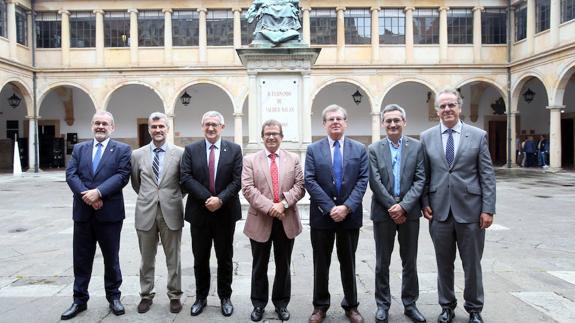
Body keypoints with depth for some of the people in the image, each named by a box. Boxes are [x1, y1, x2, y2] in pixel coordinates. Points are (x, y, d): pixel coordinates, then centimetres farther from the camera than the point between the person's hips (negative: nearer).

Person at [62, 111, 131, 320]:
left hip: (109, 212, -3)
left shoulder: (122, 150, 1)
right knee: (81, 258, 11)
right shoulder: (79, 148, 11)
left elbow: (122, 176, -11)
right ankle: (80, 299, 25)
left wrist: (98, 192, -21)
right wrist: (86, 195, -16)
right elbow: (71, 175, 0)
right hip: (82, 212, 3)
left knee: (111, 257, 9)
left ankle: (113, 297, 24)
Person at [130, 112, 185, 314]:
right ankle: (146, 295, 29)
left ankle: (174, 295, 24)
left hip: (171, 212, -1)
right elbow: (135, 183, 15)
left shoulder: (179, 153, -3)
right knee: (147, 258, 13)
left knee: (173, 258, 9)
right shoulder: (137, 154, 3)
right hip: (146, 213, 2)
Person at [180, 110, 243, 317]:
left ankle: (225, 297, 26)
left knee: (225, 258, 11)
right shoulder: (191, 150, 3)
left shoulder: (234, 150, 1)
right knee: (200, 259, 12)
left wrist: (220, 199, -19)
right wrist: (207, 198, -17)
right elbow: (185, 178, -7)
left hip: (226, 213, 0)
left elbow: (237, 180, -6)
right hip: (199, 212, 1)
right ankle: (201, 297, 28)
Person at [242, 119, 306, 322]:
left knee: (283, 266, 13)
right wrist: (269, 207, -19)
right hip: (260, 220, -1)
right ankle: (258, 304, 27)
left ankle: (281, 303, 29)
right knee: (259, 266, 11)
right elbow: (248, 188, -9)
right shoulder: (250, 160, 2)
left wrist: (283, 203, -17)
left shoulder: (293, 159, 7)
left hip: (287, 221, 1)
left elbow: (300, 186, -1)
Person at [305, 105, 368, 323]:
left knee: (348, 263, 13)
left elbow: (362, 181, -3)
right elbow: (310, 182, -7)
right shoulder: (313, 149, 1)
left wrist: (347, 207, -16)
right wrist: (330, 207, -15)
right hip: (322, 215, 0)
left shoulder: (359, 149, 4)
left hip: (350, 215, 1)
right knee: (321, 263, 10)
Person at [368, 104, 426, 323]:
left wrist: (403, 206, -14)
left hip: (409, 212, 1)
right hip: (383, 212, -1)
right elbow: (375, 182, -6)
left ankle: (410, 303, 27)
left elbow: (420, 180, -4)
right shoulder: (374, 149, 0)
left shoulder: (417, 147, 2)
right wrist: (392, 207, -13)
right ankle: (382, 305, 23)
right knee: (382, 262, 9)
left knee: (410, 262, 12)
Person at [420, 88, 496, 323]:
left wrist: (488, 209, -6)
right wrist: (425, 203, -1)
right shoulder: (426, 137, 4)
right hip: (439, 210, 1)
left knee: (472, 264, 10)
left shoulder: (478, 136, 0)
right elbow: (424, 175, 6)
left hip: (470, 210, -1)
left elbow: (487, 175, -1)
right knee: (444, 264, 13)